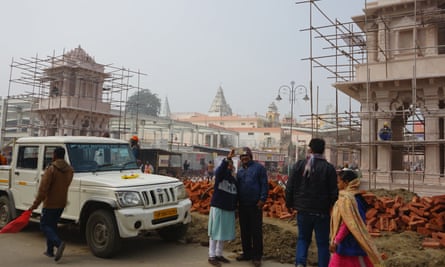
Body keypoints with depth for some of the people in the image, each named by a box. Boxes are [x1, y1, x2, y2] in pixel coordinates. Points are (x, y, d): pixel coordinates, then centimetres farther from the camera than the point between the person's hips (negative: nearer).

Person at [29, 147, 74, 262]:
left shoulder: (51, 169, -16)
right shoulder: (69, 170, 5)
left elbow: (43, 189, -18)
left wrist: (36, 204, -15)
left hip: (50, 203, -7)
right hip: (62, 203, 7)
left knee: (44, 225, 3)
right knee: (52, 225, 20)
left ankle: (59, 243, -19)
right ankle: (50, 250, 23)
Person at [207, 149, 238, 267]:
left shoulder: (233, 179, 13)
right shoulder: (220, 175, -6)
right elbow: (220, 170, -32)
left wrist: (234, 209, 15)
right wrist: (227, 159, -46)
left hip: (229, 210, 7)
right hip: (218, 207, -7)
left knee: (223, 233, 13)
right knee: (215, 232, -1)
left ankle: (219, 254, 26)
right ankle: (211, 256, 7)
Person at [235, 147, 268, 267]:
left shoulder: (259, 167, -2)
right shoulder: (240, 170, 16)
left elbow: (264, 184, -7)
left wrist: (262, 199, -14)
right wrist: (236, 200, 13)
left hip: (255, 205, -6)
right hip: (242, 205, 6)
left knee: (256, 231, -1)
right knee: (244, 230, 12)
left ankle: (257, 256, 6)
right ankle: (247, 253, 23)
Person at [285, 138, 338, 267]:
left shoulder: (299, 165, -3)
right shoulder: (329, 168, -7)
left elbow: (290, 187, 0)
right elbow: (334, 192, -4)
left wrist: (289, 203, 13)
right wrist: (332, 206, 13)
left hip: (303, 209, 2)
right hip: (322, 212, -1)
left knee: (303, 238, 17)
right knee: (322, 242, 11)